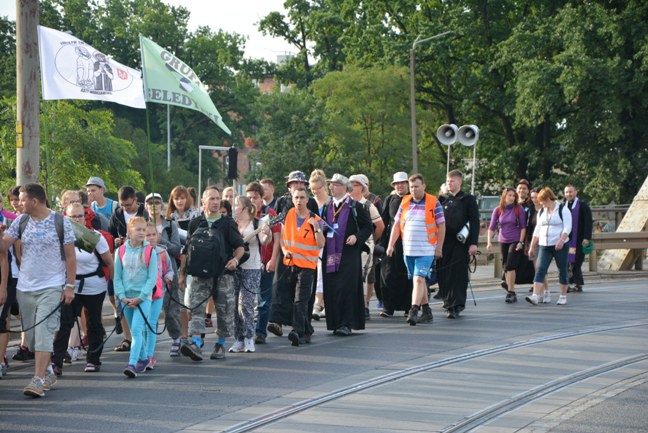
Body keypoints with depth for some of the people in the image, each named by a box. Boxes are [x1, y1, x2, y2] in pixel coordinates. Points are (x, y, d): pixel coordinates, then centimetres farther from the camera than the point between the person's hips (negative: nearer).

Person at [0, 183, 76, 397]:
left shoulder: (61, 222, -5)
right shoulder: (21, 222, 6)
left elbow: (70, 256, -2)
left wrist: (70, 286, -6)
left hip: (51, 287, -5)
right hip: (25, 287, 5)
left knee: (44, 332, -14)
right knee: (31, 335, 10)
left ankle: (38, 380, -15)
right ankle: (48, 372, 26)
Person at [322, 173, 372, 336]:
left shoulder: (355, 207, 0)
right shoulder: (327, 207, 16)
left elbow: (368, 227, 2)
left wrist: (357, 237, -13)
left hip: (348, 254, -5)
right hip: (330, 254, 5)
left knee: (346, 287, -12)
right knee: (331, 289, 1)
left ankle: (346, 324, -9)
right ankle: (334, 322, 9)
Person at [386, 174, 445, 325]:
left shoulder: (433, 203, -4)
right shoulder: (405, 203, 8)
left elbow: (441, 226, -2)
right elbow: (397, 225, 11)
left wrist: (438, 248, -5)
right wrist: (391, 245, 5)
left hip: (426, 250, -5)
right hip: (408, 250, 5)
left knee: (419, 279, -15)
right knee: (418, 280, 11)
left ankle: (413, 311, -21)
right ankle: (426, 312, 20)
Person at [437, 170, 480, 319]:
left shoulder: (468, 200, 4)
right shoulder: (442, 199, 13)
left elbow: (475, 222, 0)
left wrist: (473, 243, -8)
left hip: (461, 243, -3)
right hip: (444, 242, 3)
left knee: (459, 275, -5)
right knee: (443, 274, 0)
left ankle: (456, 306, -2)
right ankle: (448, 303, 10)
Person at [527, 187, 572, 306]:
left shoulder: (563, 210, -4)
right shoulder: (541, 212, 14)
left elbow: (567, 228, -12)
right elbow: (537, 230, 17)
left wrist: (561, 240, -26)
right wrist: (532, 246, 14)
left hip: (560, 246, -5)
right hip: (544, 246, 5)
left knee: (562, 270, 4)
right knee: (540, 269, -10)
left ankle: (563, 296, 15)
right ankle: (536, 296, -20)